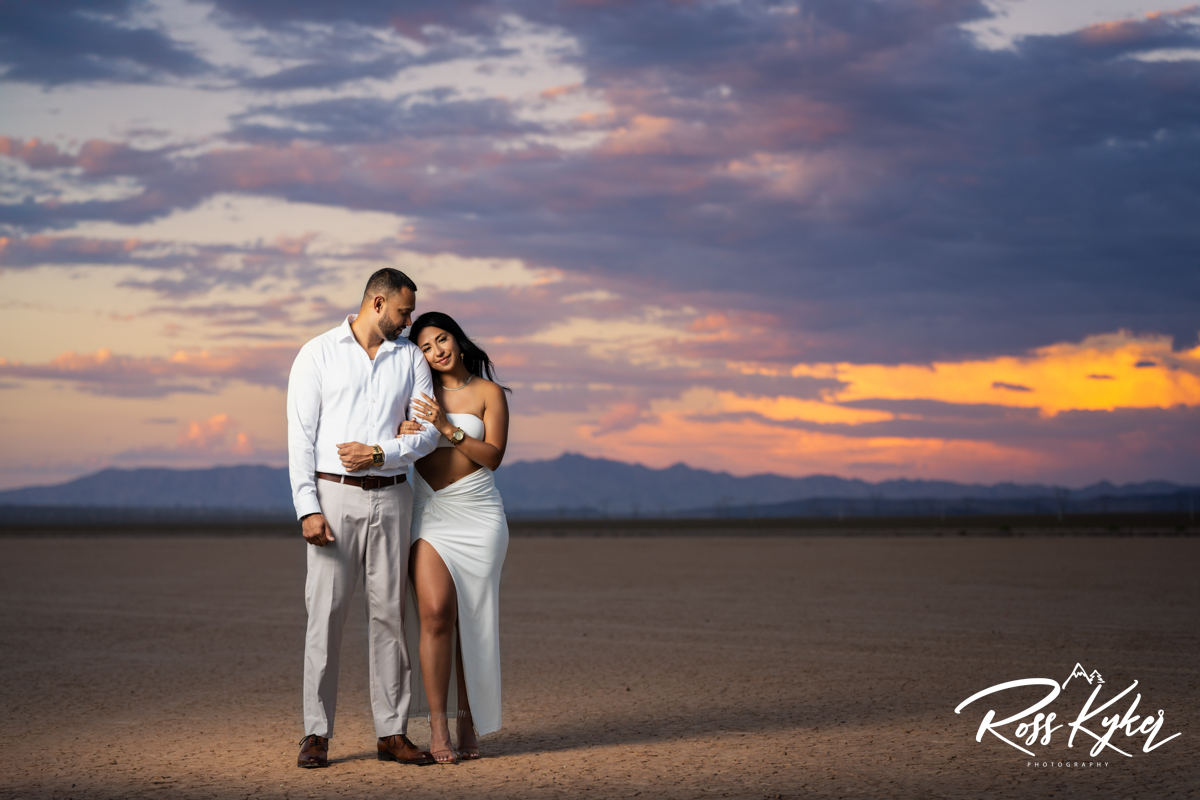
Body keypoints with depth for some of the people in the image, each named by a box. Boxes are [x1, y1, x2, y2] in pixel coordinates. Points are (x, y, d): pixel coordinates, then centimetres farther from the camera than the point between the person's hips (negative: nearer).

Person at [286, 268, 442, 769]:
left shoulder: (410, 358, 10)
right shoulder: (318, 354, 1)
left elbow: (428, 432, 5)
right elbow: (301, 435, -4)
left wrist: (379, 454, -12)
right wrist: (308, 508, -12)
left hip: (390, 497, 3)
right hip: (334, 495, -3)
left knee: (389, 612, 4)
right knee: (325, 613, -5)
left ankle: (392, 733, 9)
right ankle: (316, 734, 1)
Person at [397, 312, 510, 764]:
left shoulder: (488, 392, 4)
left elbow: (493, 456, -5)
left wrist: (448, 429, -16)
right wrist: (402, 436, -7)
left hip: (478, 515, -1)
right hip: (429, 513, 1)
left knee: (472, 621, -1)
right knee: (435, 613, -14)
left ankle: (469, 725, 7)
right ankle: (437, 727, -11)